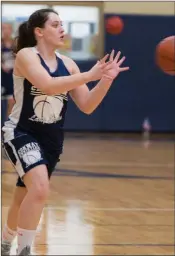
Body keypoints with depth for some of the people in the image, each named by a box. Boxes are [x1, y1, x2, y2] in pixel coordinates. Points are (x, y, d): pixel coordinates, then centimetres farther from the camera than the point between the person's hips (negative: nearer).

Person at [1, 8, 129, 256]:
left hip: (51, 139, 6)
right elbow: (49, 85, -32)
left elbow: (87, 106, 1)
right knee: (40, 187, -28)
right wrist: (90, 75, -32)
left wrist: (106, 79, -14)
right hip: (21, 132, -6)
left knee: (23, 199, 15)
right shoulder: (26, 55, -15)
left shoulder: (67, 64, 2)